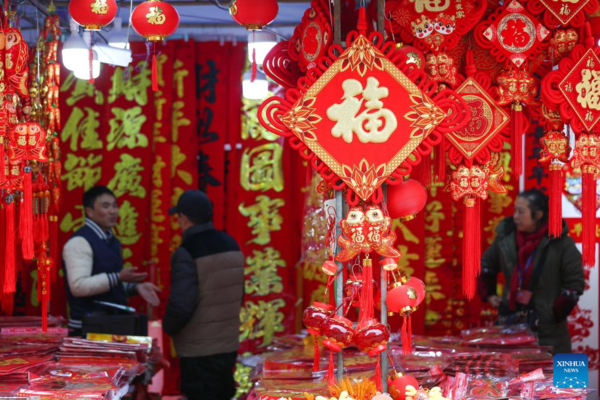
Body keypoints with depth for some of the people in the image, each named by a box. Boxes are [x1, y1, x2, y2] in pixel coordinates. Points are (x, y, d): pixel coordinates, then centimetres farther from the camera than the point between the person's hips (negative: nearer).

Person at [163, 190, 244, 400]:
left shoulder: (187, 253, -18)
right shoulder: (231, 245, 5)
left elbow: (181, 304, -23)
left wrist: (168, 327, -5)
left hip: (199, 351, -7)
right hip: (229, 345, 7)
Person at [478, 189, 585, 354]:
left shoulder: (560, 243, -10)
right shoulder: (505, 236, 2)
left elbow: (575, 283, -6)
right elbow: (486, 265, 20)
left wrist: (556, 312, -10)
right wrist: (488, 294, 12)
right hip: (510, 322, 4)